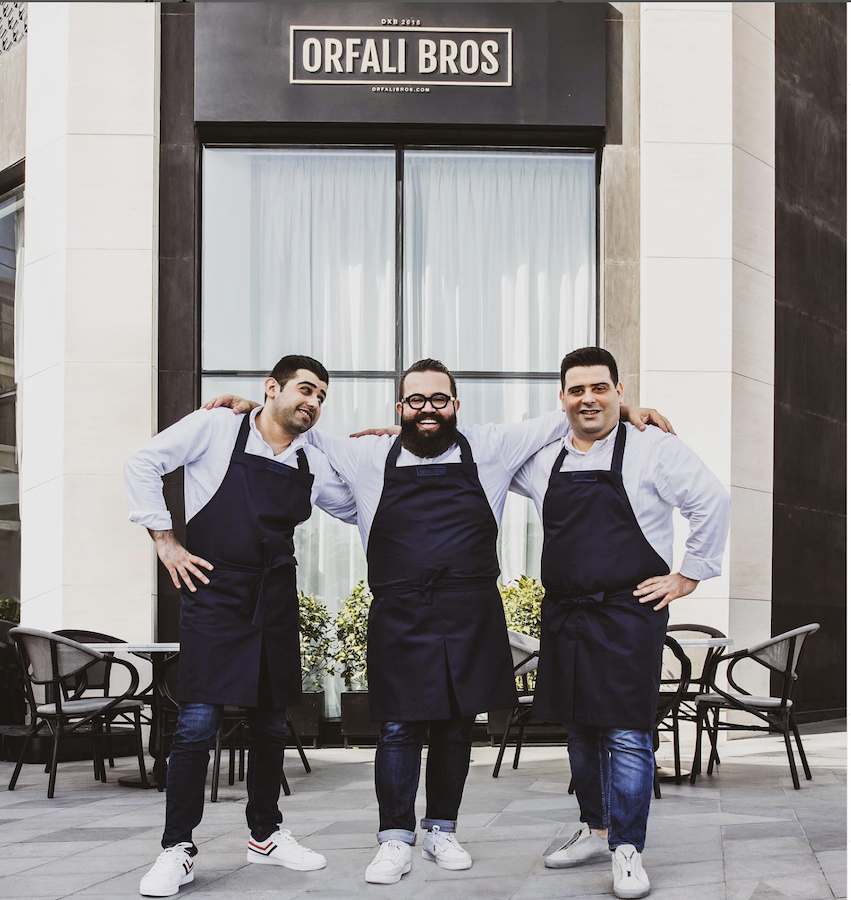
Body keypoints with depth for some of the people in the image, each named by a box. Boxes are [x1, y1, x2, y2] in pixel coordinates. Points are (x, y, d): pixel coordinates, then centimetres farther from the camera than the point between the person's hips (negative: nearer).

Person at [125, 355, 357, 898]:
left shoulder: (313, 466, 11)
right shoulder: (216, 429, -2)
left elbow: (359, 509, 24)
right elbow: (144, 463, 0)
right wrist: (165, 541, -4)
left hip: (276, 599, 5)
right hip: (215, 590, -5)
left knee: (272, 721, 11)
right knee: (199, 720, -11)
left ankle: (265, 834, 27)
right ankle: (179, 849, -2)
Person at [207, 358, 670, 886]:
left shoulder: (487, 449, 7)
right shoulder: (371, 457, 7)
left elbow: (559, 422, 13)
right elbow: (306, 434, 19)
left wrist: (623, 411, 7)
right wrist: (252, 408, 11)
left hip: (470, 620, 1)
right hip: (399, 619, -1)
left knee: (456, 728, 9)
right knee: (399, 728, -2)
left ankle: (442, 832, 24)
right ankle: (396, 841, 9)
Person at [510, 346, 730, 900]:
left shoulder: (653, 448, -4)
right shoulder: (543, 460, 10)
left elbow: (712, 502, -6)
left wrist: (689, 575, -6)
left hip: (628, 612, -5)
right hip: (564, 614, 6)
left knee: (626, 734, -8)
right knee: (580, 729, 14)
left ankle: (627, 852, 1)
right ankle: (595, 830, 29)